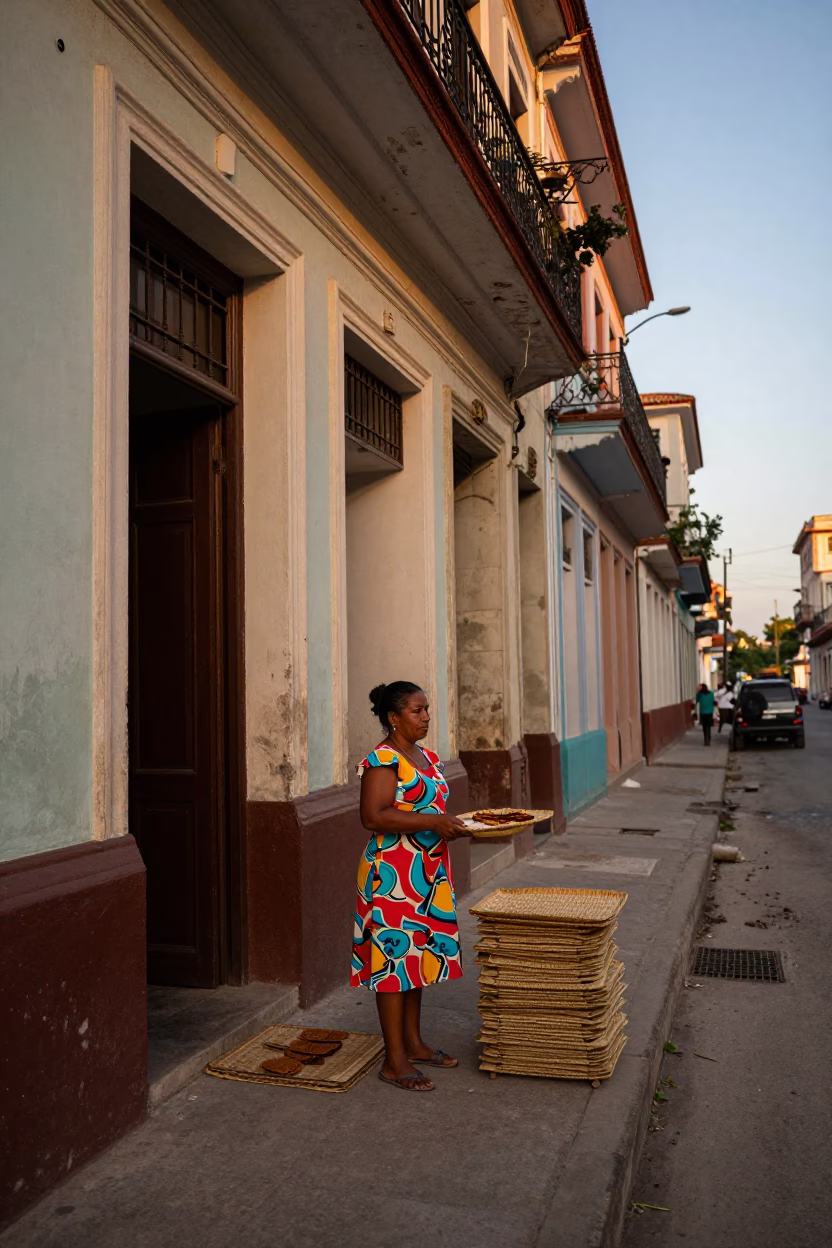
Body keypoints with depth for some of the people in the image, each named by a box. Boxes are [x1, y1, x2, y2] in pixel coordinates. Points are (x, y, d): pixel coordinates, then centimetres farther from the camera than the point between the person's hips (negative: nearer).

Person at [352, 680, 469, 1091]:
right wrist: (431, 821, -26)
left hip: (427, 873, 9)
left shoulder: (426, 757, 14)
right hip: (393, 875, -9)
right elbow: (373, 816, -24)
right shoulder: (383, 760, -15)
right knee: (394, 955, -3)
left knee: (419, 954, 16)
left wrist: (455, 824, 5)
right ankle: (394, 1060, 7)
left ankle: (413, 1041, 29)